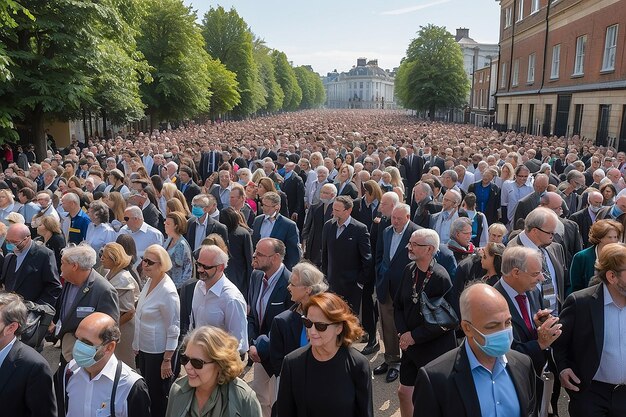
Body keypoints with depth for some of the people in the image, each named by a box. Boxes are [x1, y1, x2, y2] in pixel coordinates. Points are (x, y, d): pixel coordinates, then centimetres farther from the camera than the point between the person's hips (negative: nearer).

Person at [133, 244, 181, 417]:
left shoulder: (167, 291, -25)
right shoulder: (149, 281, 0)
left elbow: (173, 329, -21)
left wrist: (167, 360, -18)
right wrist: (137, 344, 15)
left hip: (159, 352, -8)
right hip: (144, 348, 8)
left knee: (158, 397, 9)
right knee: (146, 393, 23)